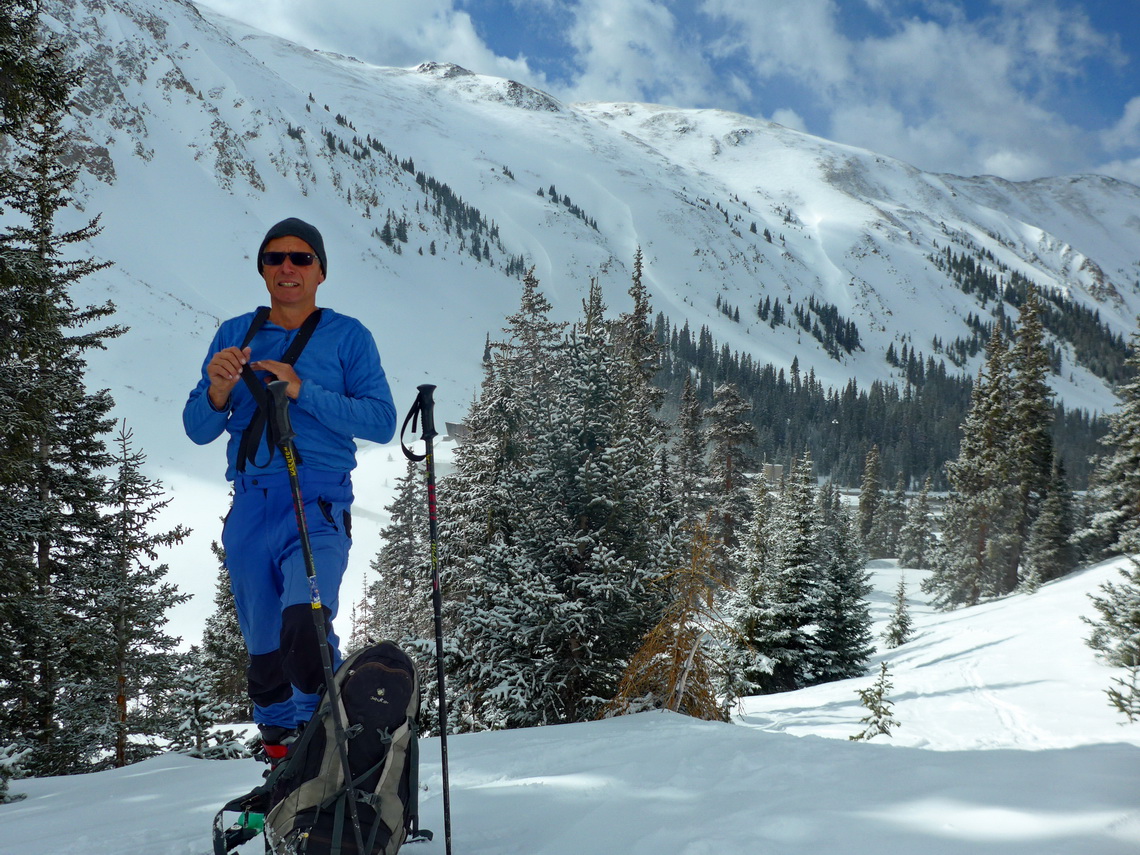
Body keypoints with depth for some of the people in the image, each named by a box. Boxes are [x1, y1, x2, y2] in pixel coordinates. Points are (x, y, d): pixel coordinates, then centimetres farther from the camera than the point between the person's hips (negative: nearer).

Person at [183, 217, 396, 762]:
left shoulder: (347, 336, 6)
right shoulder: (234, 334, 15)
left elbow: (381, 421, -5)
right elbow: (198, 430, 11)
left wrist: (302, 391, -15)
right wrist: (218, 393, -11)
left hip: (317, 507, -4)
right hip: (249, 511, 4)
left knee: (303, 631, -26)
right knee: (264, 654, 8)